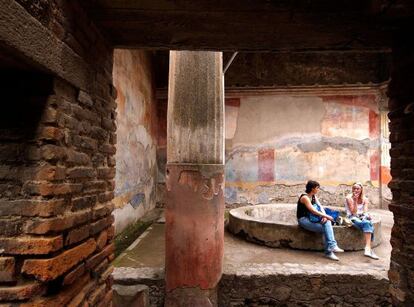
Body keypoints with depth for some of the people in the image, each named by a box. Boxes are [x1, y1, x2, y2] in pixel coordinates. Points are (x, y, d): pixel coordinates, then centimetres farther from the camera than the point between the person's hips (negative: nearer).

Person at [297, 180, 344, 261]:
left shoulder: (314, 196, 12)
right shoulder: (305, 197, -16)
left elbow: (320, 206, 5)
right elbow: (313, 211, -23)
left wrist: (324, 216, -15)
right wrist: (326, 216, -22)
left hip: (310, 218, 8)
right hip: (303, 219, -8)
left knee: (327, 222, -20)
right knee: (325, 228, -21)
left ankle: (332, 246, -26)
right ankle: (328, 252, -15)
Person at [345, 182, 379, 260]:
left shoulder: (365, 199, 10)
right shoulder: (349, 198, -3)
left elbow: (365, 211, -2)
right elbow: (353, 212, -11)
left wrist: (366, 215, -24)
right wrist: (355, 201, -19)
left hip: (362, 218, 4)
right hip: (352, 218, -4)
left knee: (368, 223, -32)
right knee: (366, 223, -33)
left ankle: (367, 248, -32)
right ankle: (368, 249, -37)